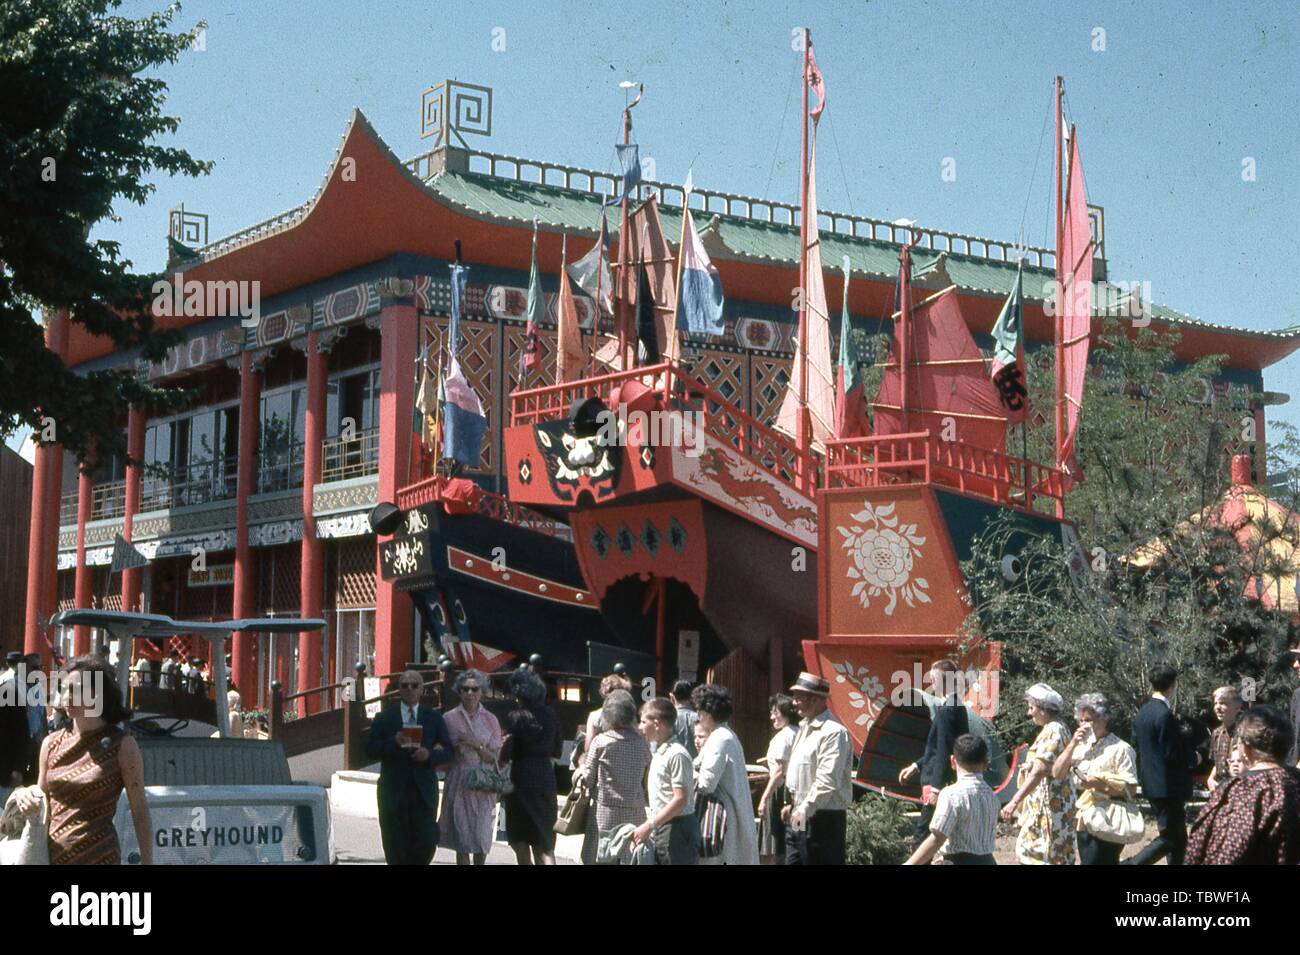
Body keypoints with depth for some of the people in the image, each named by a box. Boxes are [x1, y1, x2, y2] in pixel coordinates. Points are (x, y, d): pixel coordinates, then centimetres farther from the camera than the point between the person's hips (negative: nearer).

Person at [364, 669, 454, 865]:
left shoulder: (434, 717, 9)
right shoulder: (384, 717, 6)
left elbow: (449, 751, 7)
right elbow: (370, 749, -1)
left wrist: (430, 755, -13)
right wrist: (394, 742, -17)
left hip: (424, 791, 1)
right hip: (394, 792, 0)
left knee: (427, 842, -6)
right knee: (396, 847, 3)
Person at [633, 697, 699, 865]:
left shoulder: (676, 754, -17)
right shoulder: (659, 752, 13)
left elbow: (681, 798, -21)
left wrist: (649, 825, -20)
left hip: (676, 830, -10)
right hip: (660, 828, 10)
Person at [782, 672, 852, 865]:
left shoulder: (833, 732, -16)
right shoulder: (804, 728, 16)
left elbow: (828, 781, -22)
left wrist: (805, 810, -20)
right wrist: (793, 805, 17)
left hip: (823, 819, -10)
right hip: (800, 816, 10)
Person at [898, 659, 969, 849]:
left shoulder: (946, 710, -18)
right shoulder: (956, 706, 13)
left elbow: (944, 752, -21)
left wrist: (936, 788, -21)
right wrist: (917, 766, 27)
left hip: (940, 784, -10)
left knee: (921, 837, -6)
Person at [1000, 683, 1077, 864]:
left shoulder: (1052, 731, -17)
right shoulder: (1056, 728, 15)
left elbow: (1039, 771, -25)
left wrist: (1015, 801, -27)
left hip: (1051, 803, -10)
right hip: (1045, 802, 10)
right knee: (1027, 848, 12)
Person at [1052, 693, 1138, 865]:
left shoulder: (1120, 749, -8)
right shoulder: (1081, 747, 13)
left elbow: (1130, 789, -12)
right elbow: (1057, 773, 4)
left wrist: (1100, 784, -22)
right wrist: (1072, 744, -3)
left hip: (1106, 824, -7)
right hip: (1083, 821, 7)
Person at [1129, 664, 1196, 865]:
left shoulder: (1143, 712, 8)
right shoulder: (1164, 714, -19)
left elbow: (1136, 744, 14)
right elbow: (1172, 754, -19)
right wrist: (1194, 757, -1)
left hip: (1151, 784, 9)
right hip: (1167, 786, -9)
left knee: (1178, 837, 16)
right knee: (1169, 837, -4)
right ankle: (1132, 863, -12)